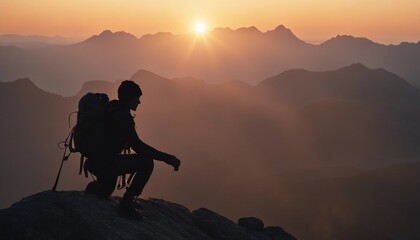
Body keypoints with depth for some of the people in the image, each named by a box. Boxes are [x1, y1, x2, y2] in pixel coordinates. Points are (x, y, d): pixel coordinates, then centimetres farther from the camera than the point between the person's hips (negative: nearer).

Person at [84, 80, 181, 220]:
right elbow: (136, 145, -25)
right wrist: (165, 157, -26)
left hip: (93, 161, 11)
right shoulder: (122, 114, -16)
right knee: (147, 163, -17)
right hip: (104, 162, -11)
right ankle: (126, 204, -14)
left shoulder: (111, 109, 14)